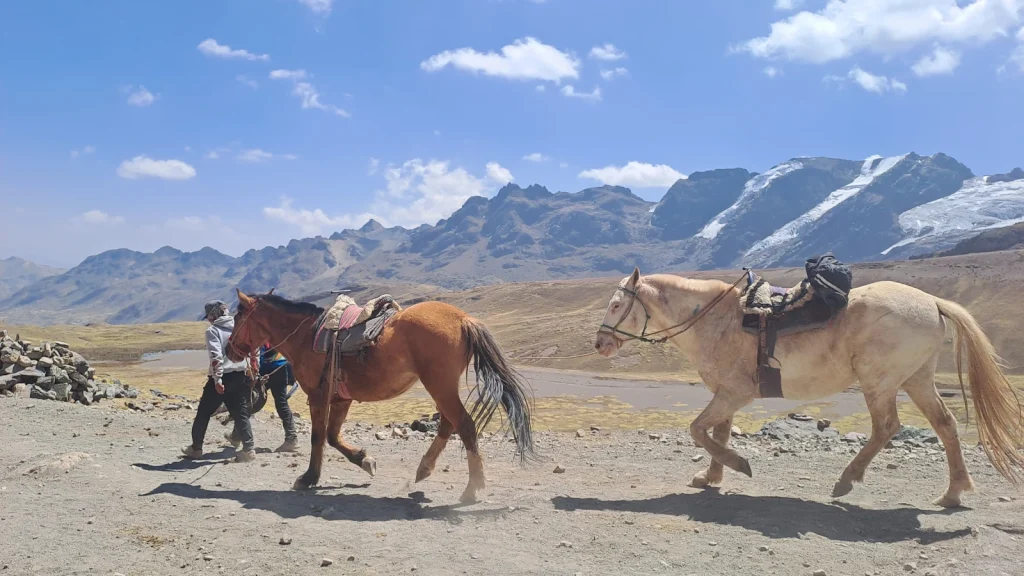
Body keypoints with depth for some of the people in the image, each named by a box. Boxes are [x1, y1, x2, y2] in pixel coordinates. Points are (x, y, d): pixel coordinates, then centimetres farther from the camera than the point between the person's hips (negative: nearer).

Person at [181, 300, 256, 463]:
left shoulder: (213, 330, -7)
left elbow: (216, 357, -18)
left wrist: (217, 379, -21)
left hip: (222, 378, -4)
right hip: (241, 377, 4)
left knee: (203, 413, 14)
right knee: (241, 414, 8)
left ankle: (196, 448, 24)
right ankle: (249, 448, -3)